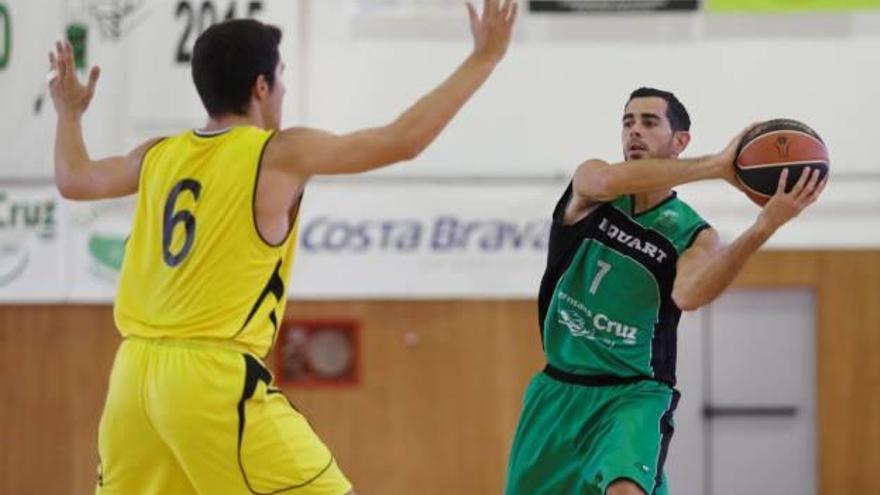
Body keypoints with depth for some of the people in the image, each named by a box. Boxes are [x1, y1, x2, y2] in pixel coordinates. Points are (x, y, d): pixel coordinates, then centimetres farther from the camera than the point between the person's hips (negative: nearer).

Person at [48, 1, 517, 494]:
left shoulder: (159, 156, 13)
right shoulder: (280, 155, -5)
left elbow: (73, 179, 32)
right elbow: (403, 141, -6)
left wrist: (70, 112, 52)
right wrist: (484, 58, 2)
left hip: (135, 372, 7)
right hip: (214, 377, -7)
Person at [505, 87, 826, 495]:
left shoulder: (693, 235, -6)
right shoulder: (590, 189, -1)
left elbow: (688, 295, -29)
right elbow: (609, 180, -28)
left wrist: (763, 228, -39)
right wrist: (718, 166, -32)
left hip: (634, 395, -3)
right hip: (558, 389, 4)